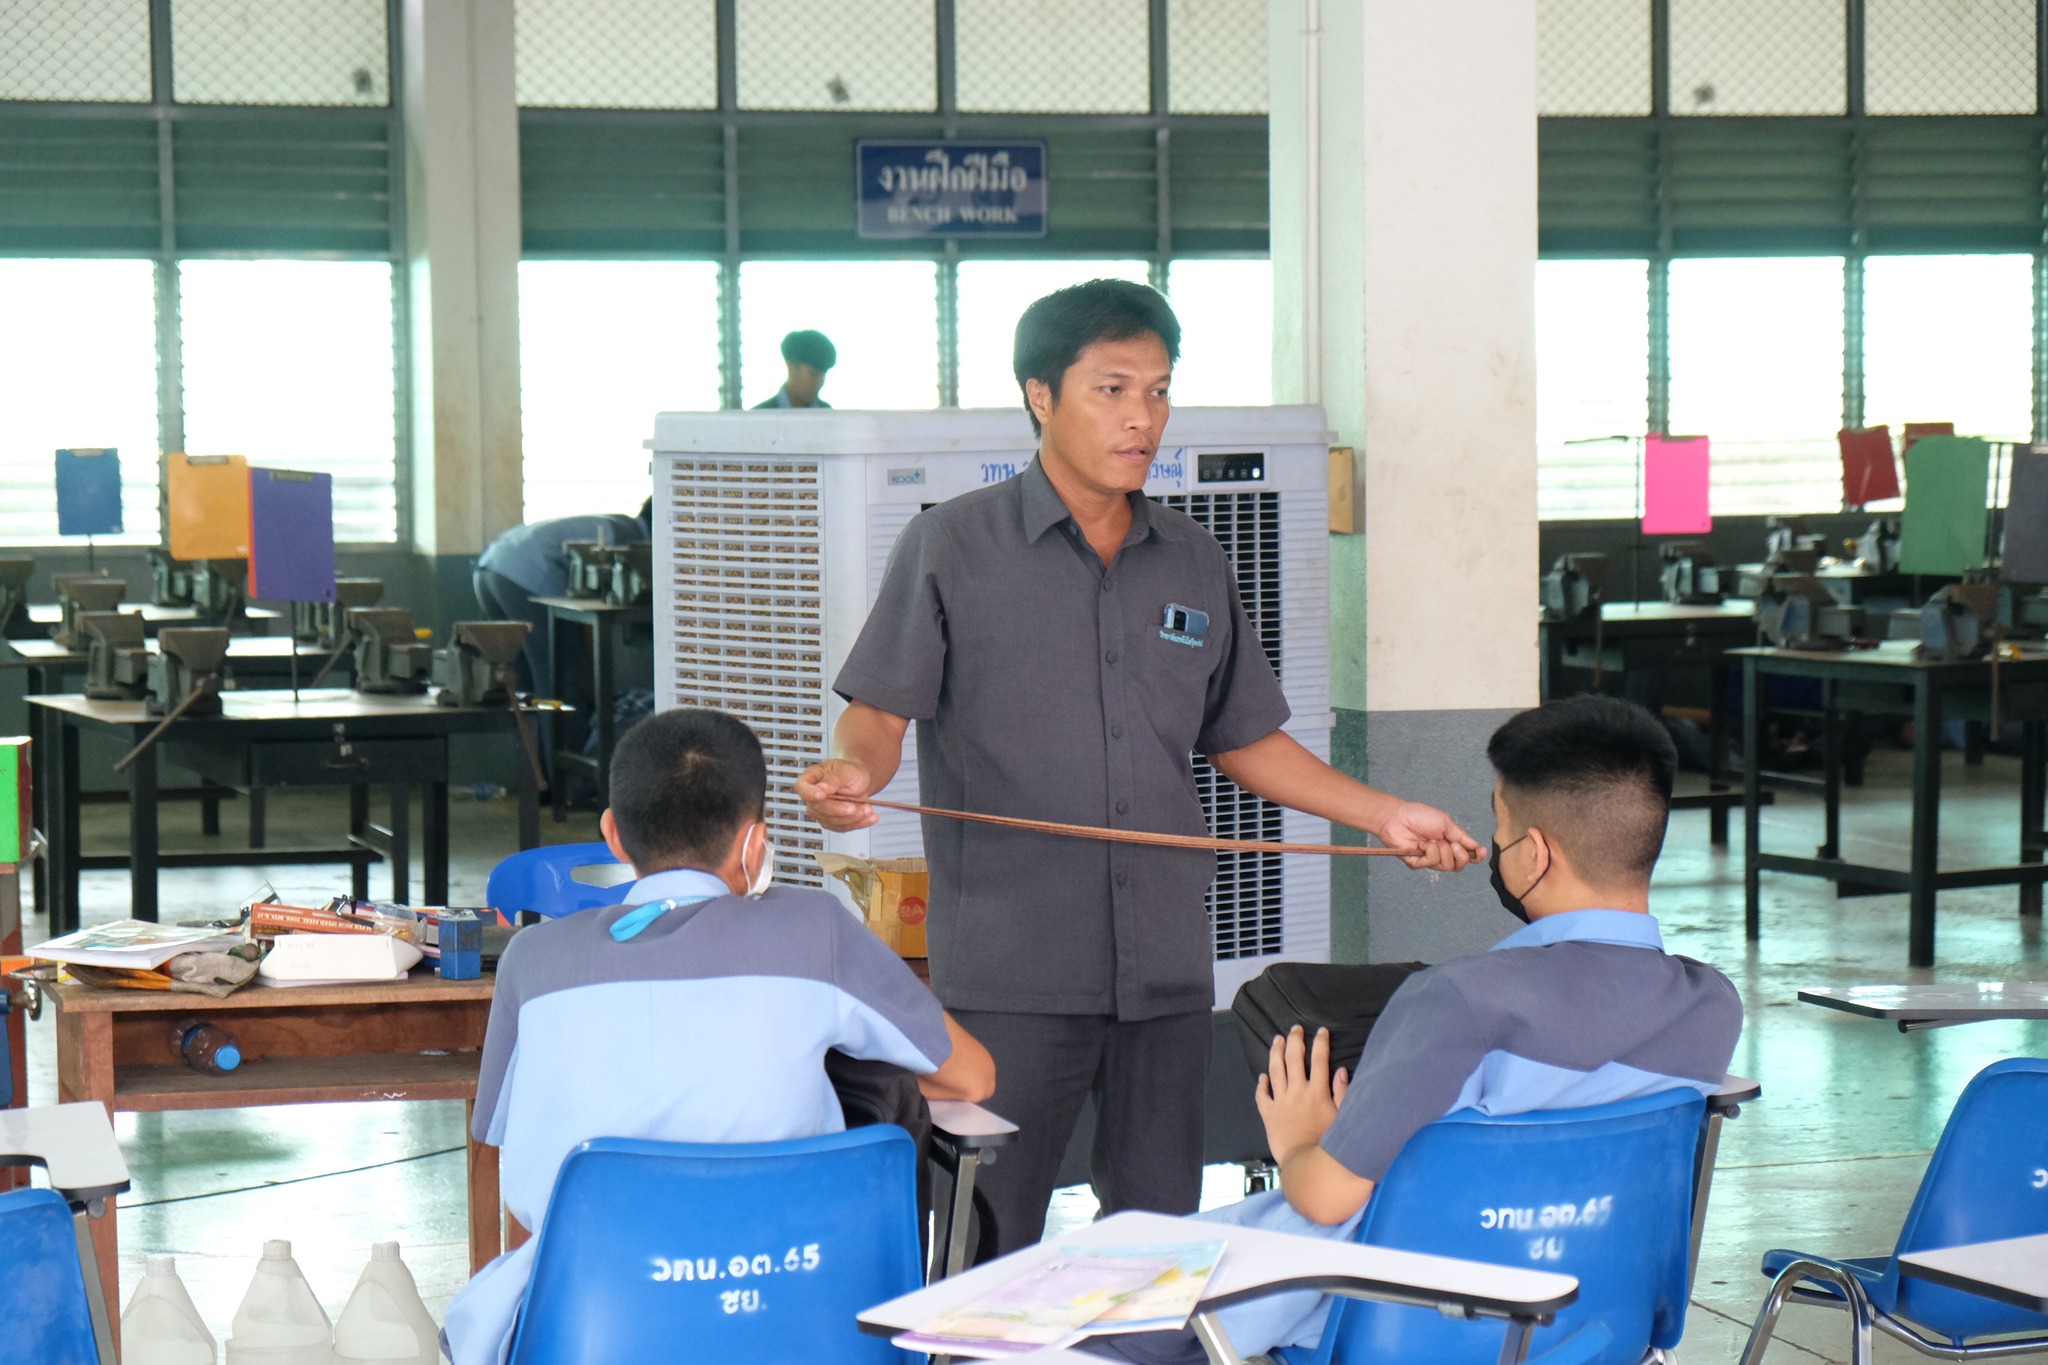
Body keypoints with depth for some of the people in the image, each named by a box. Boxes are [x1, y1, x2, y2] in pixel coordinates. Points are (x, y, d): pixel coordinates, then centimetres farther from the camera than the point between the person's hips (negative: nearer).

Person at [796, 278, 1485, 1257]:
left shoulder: (1195, 564, 14)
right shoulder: (952, 548, 1)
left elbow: (1245, 740, 20)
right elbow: (879, 712, -3)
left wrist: (1385, 816, 12)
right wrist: (849, 773, -25)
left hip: (1166, 968, 4)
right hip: (1008, 971, -4)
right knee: (992, 1246, -3)